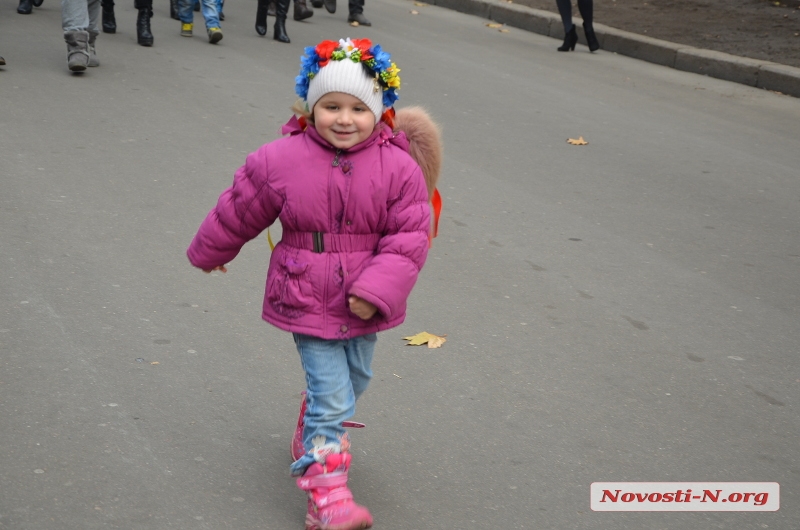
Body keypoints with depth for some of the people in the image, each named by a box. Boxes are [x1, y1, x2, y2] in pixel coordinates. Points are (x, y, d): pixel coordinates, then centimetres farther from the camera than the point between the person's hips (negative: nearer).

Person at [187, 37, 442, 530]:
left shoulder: (399, 168, -12)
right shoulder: (281, 161, -13)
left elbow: (409, 239, -12)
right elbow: (238, 211, 3)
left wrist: (375, 292, -22)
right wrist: (208, 253, 17)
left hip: (365, 305, 3)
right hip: (309, 303, -3)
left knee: (353, 383, 23)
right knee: (332, 399, -6)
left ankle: (319, 438, 52)